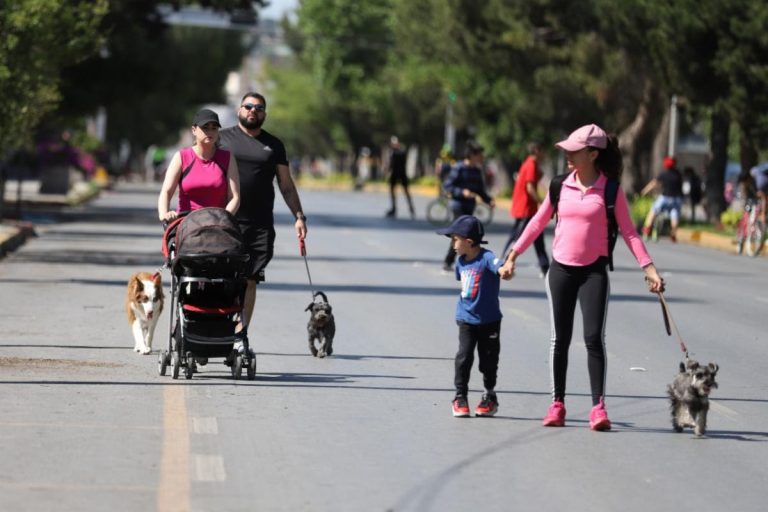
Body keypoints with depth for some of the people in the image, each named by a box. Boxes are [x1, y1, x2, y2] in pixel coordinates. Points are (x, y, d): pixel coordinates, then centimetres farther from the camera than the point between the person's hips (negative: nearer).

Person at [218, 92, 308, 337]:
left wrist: (299, 216, 8)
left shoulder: (273, 145, 15)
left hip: (261, 225, 2)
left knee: (249, 280, -1)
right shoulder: (222, 138, 9)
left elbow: (286, 185, 18)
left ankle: (240, 334, 3)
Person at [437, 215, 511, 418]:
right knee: (464, 356, -4)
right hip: (466, 319, 4)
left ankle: (490, 396, 25)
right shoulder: (461, 261, 2)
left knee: (488, 360, 7)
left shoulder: (486, 258, -19)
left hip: (488, 320, -4)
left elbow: (499, 267, -39)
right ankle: (460, 397, 5)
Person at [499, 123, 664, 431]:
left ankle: (598, 406, -9)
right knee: (560, 338, 7)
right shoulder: (561, 186, 4)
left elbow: (628, 231, -2)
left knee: (594, 337, -11)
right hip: (561, 269, 3)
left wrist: (649, 268, -10)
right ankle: (557, 403, 16)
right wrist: (512, 256, 13)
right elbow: (538, 223, 14)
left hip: (594, 270, -3)